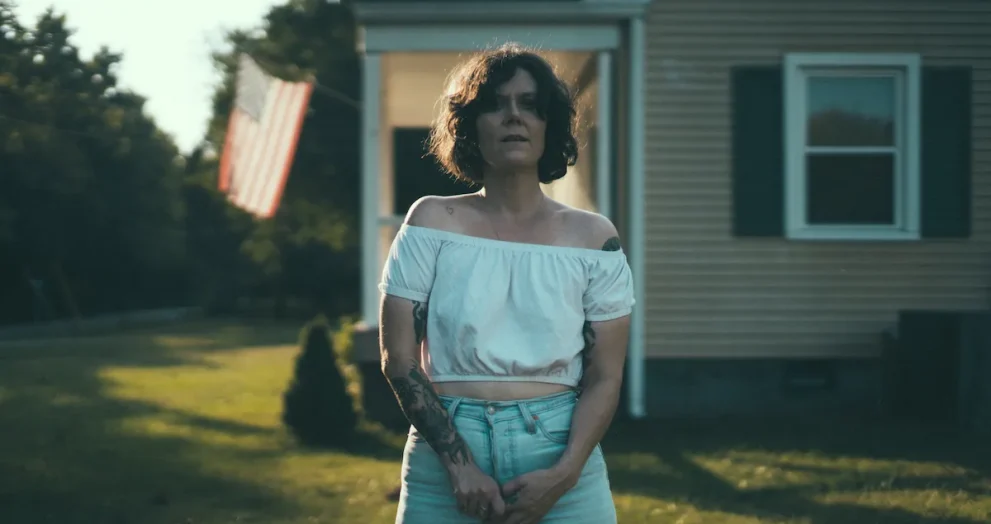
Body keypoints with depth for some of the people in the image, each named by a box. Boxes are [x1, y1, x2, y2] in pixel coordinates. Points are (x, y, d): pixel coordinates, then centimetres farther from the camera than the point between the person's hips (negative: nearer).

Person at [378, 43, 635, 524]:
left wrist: (563, 475, -14)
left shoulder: (593, 238, 2)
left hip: (560, 460, 0)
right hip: (445, 456, 0)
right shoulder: (433, 223, 1)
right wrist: (460, 464, -12)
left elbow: (604, 378, 0)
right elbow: (399, 358, -3)